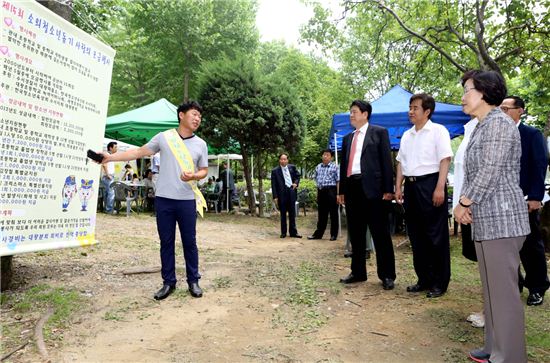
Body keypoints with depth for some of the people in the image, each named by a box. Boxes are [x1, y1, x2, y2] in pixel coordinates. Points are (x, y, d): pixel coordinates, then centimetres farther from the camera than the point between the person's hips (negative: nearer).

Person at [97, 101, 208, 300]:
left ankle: (193, 281, 19)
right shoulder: (164, 137, 0)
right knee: (166, 242, 7)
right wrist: (111, 157, 0)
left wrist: (193, 176, -13)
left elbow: (204, 170, 9)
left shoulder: (200, 144, 4)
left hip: (187, 201, 0)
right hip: (164, 199, 0)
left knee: (189, 242, 6)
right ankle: (168, 282, 19)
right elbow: (139, 152, 6)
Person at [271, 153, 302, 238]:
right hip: (282, 194, -3)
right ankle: (283, 232, 17)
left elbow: (298, 175, 21)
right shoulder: (275, 171, -4)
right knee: (283, 214, 7)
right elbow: (273, 185, -5)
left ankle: (293, 232, 18)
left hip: (291, 193, 3)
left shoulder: (292, 167, 6)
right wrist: (275, 197, -10)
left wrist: (296, 183, 2)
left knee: (292, 214, 9)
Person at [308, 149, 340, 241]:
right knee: (321, 214, 13)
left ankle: (334, 234, 12)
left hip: (331, 191, -5)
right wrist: (319, 185, 14)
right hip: (321, 191, 5)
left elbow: (338, 181, -6)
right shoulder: (318, 167, 11)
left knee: (333, 214, 3)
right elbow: (315, 177, 24)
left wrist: (338, 194, -13)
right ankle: (318, 234, 20)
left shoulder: (334, 167, -3)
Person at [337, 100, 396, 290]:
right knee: (355, 233, 11)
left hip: (372, 187, -6)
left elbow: (386, 160, -4)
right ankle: (358, 272, 22)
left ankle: (387, 275, 8)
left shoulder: (379, 132, 3)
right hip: (352, 187, 6)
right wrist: (341, 190, 14)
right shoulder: (347, 138, 20)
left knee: (380, 233, -1)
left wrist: (388, 189, -11)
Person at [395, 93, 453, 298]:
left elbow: (445, 160, -11)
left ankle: (439, 283, 11)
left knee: (436, 235, -1)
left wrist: (440, 188, -19)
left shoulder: (438, 131, -3)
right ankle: (424, 279, 22)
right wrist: (398, 187, 10)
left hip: (430, 184, -7)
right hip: (411, 186, 7)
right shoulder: (407, 135, 17)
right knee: (416, 235, 10)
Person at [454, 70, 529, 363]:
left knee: (503, 291, -4)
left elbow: (491, 172, -18)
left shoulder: (499, 123, -10)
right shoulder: (481, 127, 19)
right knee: (492, 288, 16)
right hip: (485, 219, 10)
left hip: (501, 219, -10)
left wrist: (464, 203, -10)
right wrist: (464, 203, 4)